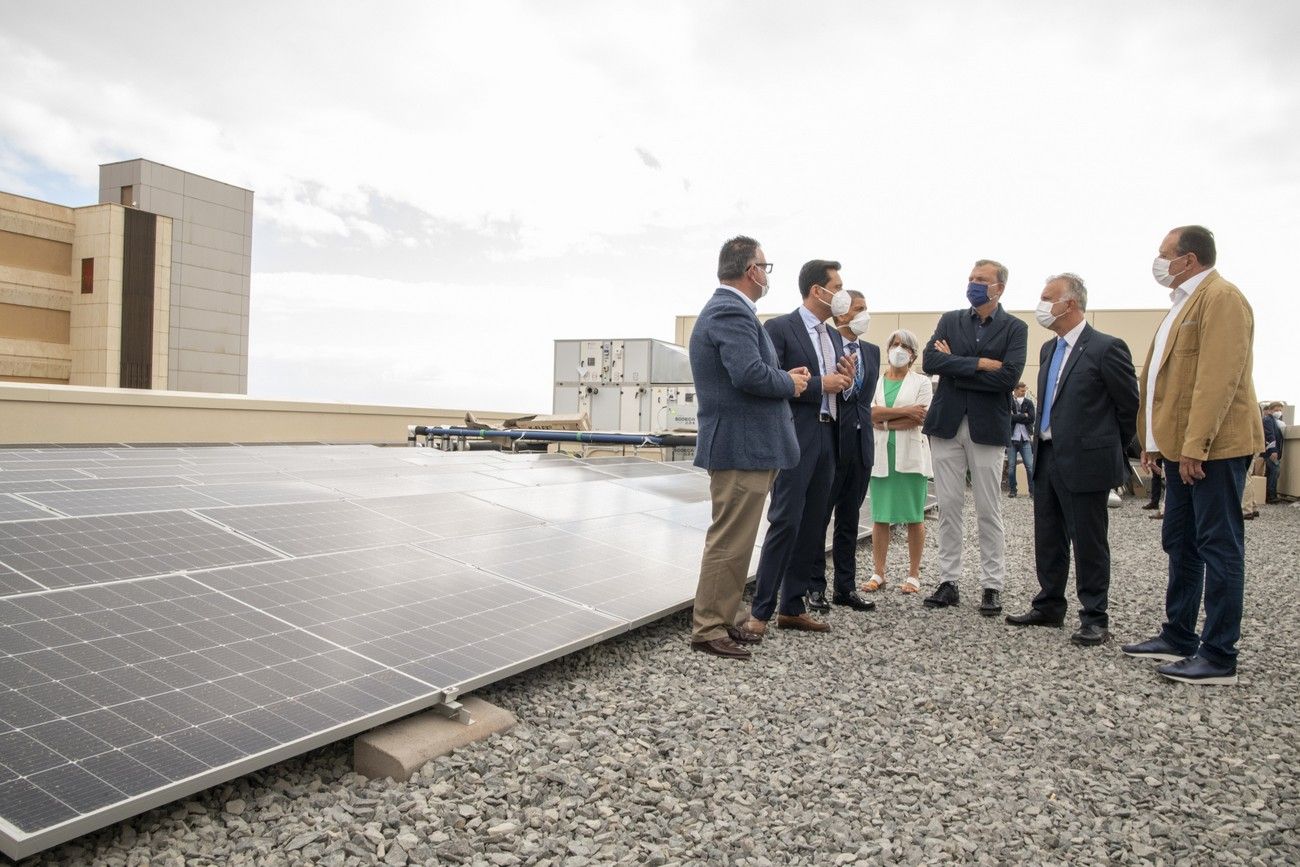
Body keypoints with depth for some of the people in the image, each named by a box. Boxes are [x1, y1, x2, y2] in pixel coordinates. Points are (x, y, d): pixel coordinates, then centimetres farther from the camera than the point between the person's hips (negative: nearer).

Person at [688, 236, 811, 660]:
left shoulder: (725, 308, 17)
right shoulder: (732, 312, -17)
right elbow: (750, 374, -28)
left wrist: (784, 378, 7)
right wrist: (790, 383, -10)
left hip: (742, 445, 11)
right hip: (741, 448, -11)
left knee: (734, 540, 17)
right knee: (730, 542, -4)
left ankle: (722, 620, 27)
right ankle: (708, 630, 5)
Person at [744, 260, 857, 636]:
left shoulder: (834, 336, 17)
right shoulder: (779, 328, -6)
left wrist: (845, 382, -1)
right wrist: (820, 384, -15)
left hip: (827, 439, 8)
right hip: (794, 439, -8)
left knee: (813, 527, 9)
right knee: (785, 523, -9)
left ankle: (792, 608, 19)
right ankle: (760, 610, 0)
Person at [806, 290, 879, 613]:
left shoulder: (872, 351, 13)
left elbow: (867, 394, 16)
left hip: (861, 443, 6)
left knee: (849, 520, 11)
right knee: (818, 518, 3)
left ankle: (845, 587, 19)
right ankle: (814, 587, 10)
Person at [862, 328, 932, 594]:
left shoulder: (921, 382, 5)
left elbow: (920, 418, -8)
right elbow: (871, 413, -5)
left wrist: (885, 423, -9)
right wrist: (904, 411, -13)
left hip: (911, 456, -2)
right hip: (881, 456, 2)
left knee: (914, 516, 2)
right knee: (880, 516, 2)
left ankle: (913, 574, 9)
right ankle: (878, 573, 9)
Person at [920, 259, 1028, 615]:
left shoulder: (1015, 328, 1)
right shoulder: (950, 320, 10)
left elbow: (1008, 377, -14)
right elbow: (930, 360, -7)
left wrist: (955, 365, -9)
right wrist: (980, 363, -14)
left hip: (987, 428, -2)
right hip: (946, 424, 3)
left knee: (989, 511, 3)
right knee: (949, 507, 6)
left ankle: (992, 586, 14)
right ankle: (948, 582, 14)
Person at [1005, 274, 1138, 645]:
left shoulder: (1106, 348, -12)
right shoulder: (1048, 349, 13)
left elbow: (1130, 406, -5)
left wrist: (1113, 449, 3)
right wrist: (1044, 441, 15)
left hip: (1085, 462, -8)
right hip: (1047, 458, 8)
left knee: (1089, 543, 1)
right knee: (1048, 540, 14)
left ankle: (1095, 619, 12)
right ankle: (1049, 607, 27)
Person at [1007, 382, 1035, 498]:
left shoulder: (1028, 403, 7)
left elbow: (1031, 418, -6)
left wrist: (1015, 417, -9)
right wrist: (1023, 416, -11)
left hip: (1025, 439, 1)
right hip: (1012, 438, -1)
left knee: (1030, 466, -1)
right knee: (1011, 466, 3)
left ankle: (1033, 490, 5)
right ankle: (1012, 491, 13)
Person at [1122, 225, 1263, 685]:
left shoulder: (1221, 297, -12)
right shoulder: (1185, 302, 19)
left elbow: (1218, 378, -21)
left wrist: (1195, 445, -24)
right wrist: (1155, 439, 17)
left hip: (1212, 447, -10)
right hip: (1181, 447, 10)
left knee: (1219, 547, -4)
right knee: (1180, 544, 15)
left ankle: (1219, 657, 2)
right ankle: (1178, 637, 25)